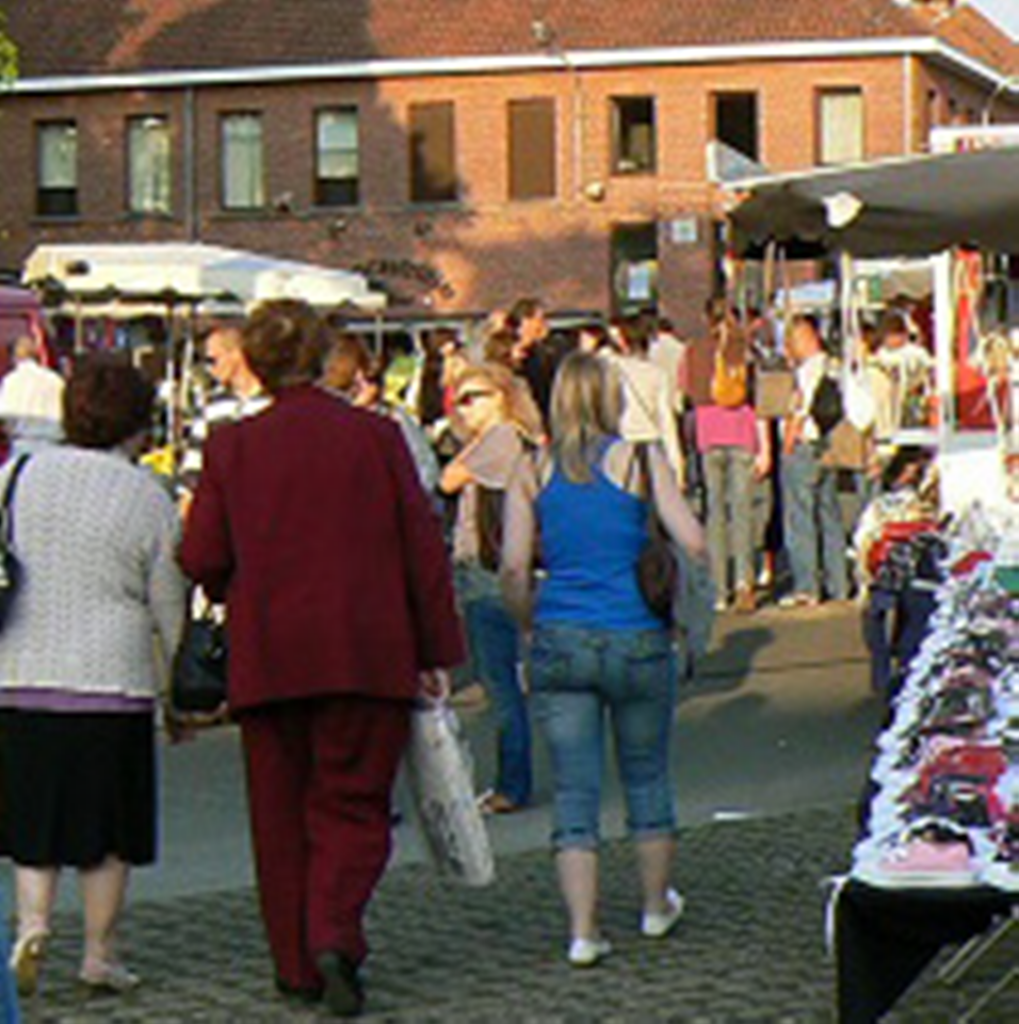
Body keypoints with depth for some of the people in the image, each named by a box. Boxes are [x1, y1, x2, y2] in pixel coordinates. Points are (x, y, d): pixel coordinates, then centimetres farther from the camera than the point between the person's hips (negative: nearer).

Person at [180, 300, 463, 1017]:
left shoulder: (232, 448, -2)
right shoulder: (377, 436, -2)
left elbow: (202, 560, -1)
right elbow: (424, 549, -1)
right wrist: (436, 653, 6)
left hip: (269, 659, 1)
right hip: (366, 655, -1)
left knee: (282, 814, 11)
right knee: (352, 804, 6)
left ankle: (298, 964, 14)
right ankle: (335, 935, -15)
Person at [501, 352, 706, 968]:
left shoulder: (532, 473, 2)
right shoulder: (641, 459, -3)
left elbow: (514, 569, -3)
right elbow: (694, 544, -10)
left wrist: (534, 626, 13)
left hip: (561, 645, 1)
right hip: (637, 640, -1)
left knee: (575, 793, 5)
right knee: (648, 778, 17)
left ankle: (583, 931, 0)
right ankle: (657, 906, 33)